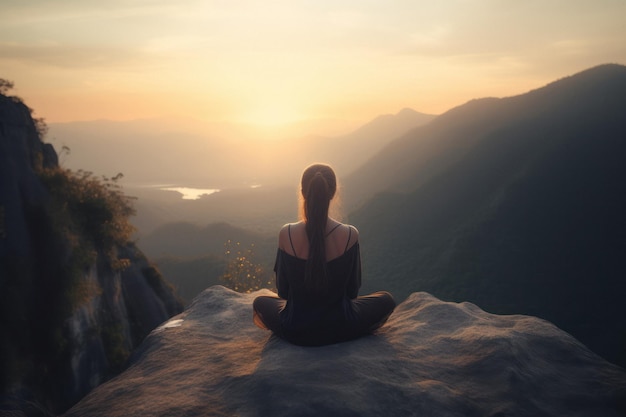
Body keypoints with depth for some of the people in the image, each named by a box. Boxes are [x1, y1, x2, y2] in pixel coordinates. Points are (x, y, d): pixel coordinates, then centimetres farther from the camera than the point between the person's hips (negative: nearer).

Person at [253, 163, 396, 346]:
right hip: (341, 330, -1)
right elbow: (353, 290, -4)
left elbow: (282, 291, -5)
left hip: (295, 332, 1)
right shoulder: (350, 235, -19)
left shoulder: (286, 234, -18)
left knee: (260, 303, 32)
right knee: (386, 300, 24)